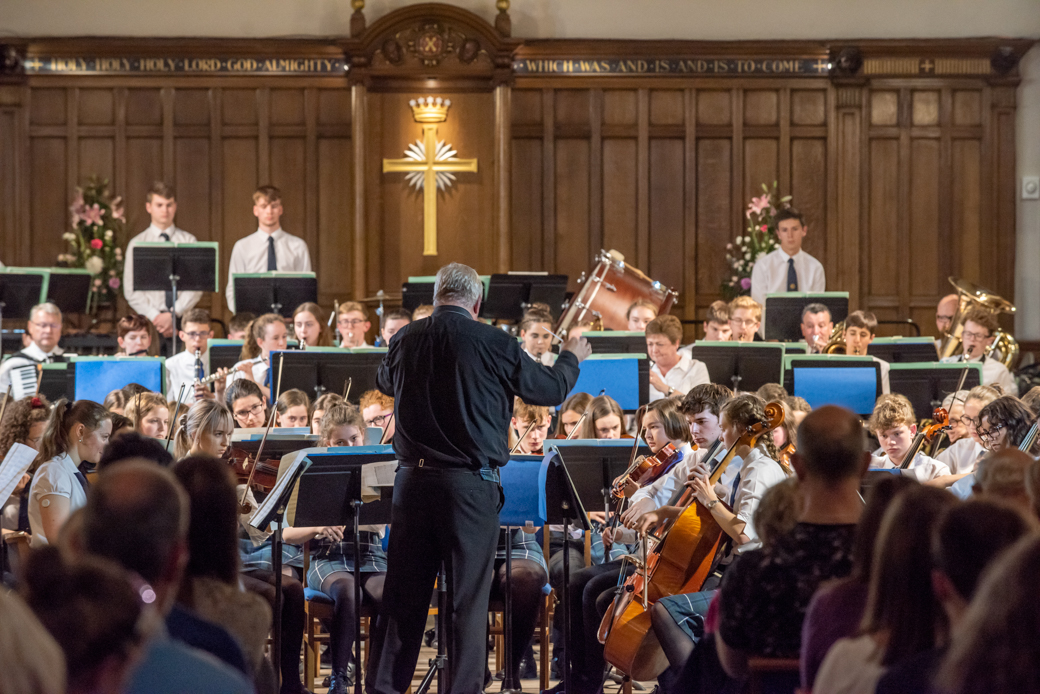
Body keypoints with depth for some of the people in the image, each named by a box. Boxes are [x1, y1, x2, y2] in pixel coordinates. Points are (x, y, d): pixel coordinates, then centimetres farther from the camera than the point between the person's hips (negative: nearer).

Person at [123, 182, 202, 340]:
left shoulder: (188, 241, 8)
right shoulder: (137, 244, 8)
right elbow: (131, 290, 2)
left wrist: (173, 314, -12)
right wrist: (154, 316, -11)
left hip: (183, 318, 0)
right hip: (150, 321, 0)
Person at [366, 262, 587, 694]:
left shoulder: (405, 340, 2)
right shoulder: (494, 344, -9)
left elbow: (385, 383, 25)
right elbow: (549, 389, 5)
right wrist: (572, 358, 27)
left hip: (413, 478, 4)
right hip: (471, 483, -4)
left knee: (403, 593, 10)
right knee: (469, 595, 3)